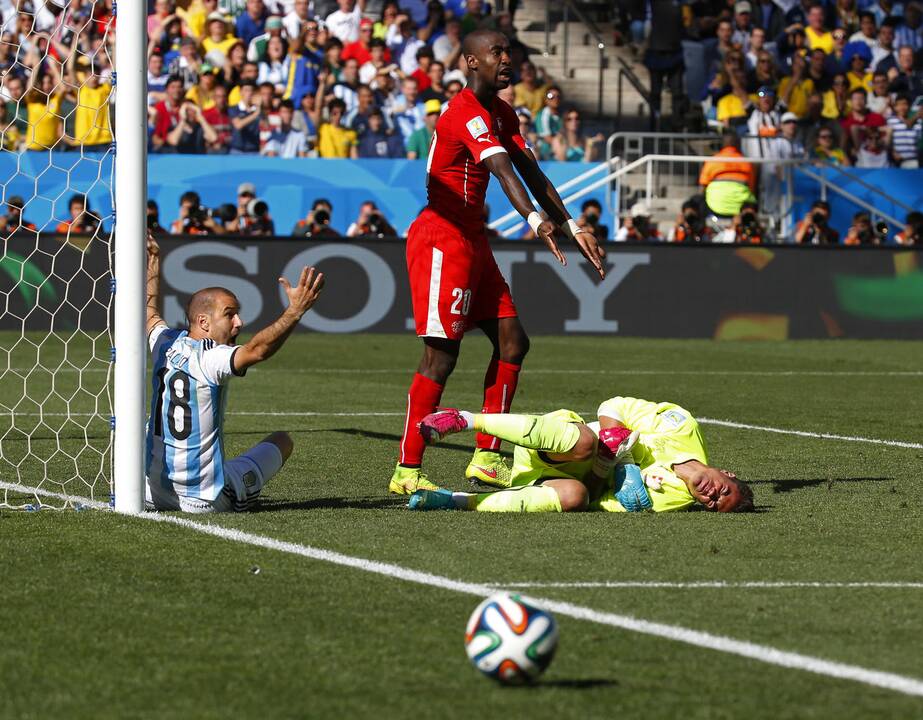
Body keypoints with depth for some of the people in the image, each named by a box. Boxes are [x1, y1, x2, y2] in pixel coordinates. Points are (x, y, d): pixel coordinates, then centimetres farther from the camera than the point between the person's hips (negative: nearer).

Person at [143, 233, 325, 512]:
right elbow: (256, 350, -35)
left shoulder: (166, 345, 4)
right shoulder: (209, 358, -18)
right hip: (207, 498, -6)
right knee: (282, 440, 15)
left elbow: (150, 313, 26)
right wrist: (295, 311, -40)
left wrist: (153, 262, 37)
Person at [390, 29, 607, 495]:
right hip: (442, 239, -10)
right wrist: (536, 221, -46)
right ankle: (407, 471, -8)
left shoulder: (501, 115, 14)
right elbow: (503, 169, -32)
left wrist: (571, 228, 8)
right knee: (442, 353, -12)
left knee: (512, 342, 8)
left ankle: (486, 457, 12)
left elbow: (531, 173, 15)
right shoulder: (467, 112, -17)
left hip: (472, 241, 10)